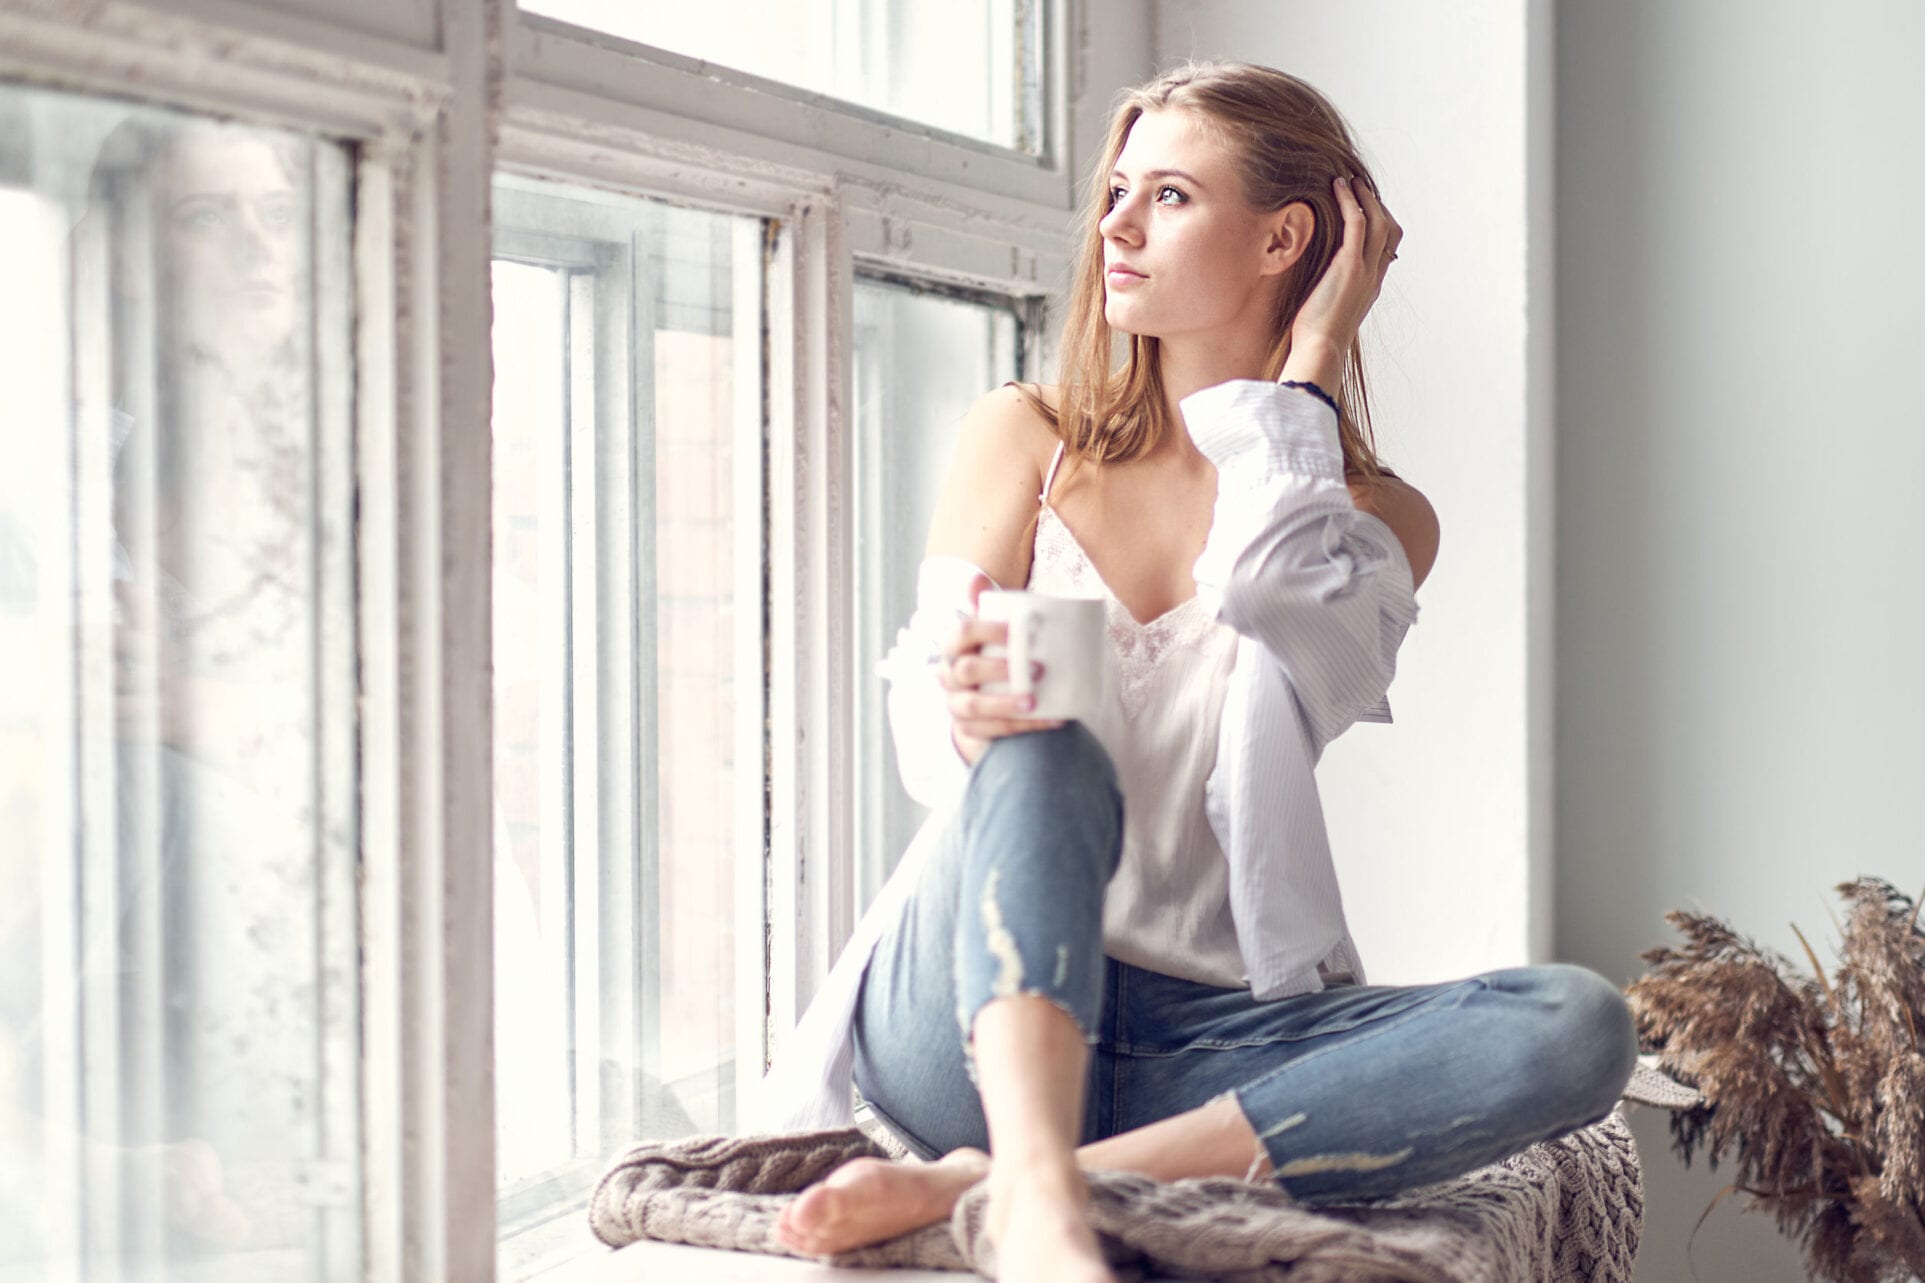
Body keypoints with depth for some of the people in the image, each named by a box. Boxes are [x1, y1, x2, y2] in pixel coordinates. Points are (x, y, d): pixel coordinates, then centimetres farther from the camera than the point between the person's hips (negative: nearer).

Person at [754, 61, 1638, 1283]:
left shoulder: (1377, 520, 9)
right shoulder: (1027, 437, 11)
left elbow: (1265, 597, -16)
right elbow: (929, 727, -2)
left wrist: (1309, 361, -1)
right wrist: (970, 701, -27)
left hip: (1199, 1050, 1)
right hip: (975, 1017, 0)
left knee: (1580, 1025, -26)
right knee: (1042, 750, -30)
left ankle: (969, 1180, -35)